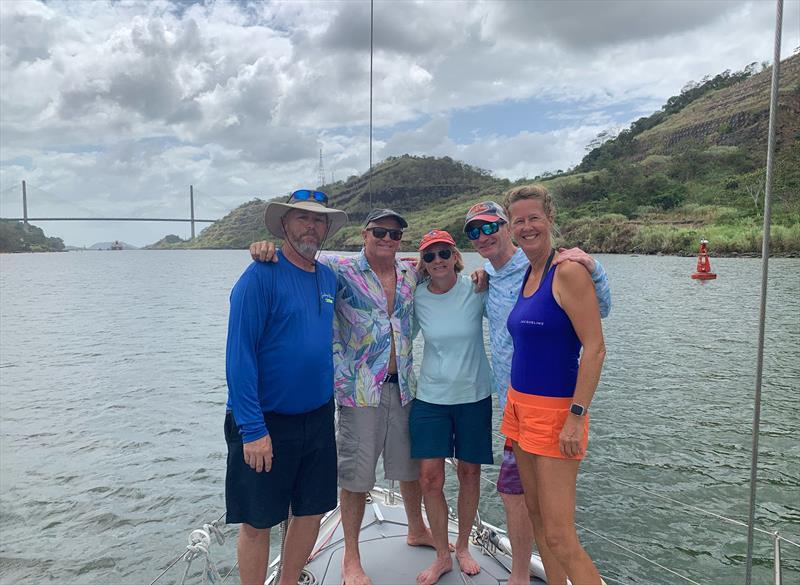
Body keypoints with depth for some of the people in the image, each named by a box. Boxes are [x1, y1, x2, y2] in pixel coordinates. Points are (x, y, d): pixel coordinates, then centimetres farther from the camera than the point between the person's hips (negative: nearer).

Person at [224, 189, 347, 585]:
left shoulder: (328, 278, 6)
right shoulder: (261, 276, -14)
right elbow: (239, 355, -18)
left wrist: (328, 401, 10)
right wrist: (253, 429, -21)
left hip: (317, 416, 7)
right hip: (265, 421, -6)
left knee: (312, 509, 16)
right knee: (257, 520, 8)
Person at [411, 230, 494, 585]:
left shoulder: (476, 290, -9)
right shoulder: (417, 298, -4)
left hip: (474, 396, -1)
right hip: (430, 397, 1)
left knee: (469, 473, 12)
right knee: (429, 478, -1)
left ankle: (462, 546, 36)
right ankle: (441, 556, 21)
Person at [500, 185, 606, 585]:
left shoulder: (568, 271, -14)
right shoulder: (525, 274, 11)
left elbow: (594, 349, -18)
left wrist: (576, 417, -21)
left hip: (554, 411, -8)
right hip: (519, 404, 9)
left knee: (559, 537, -5)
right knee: (537, 517, 17)